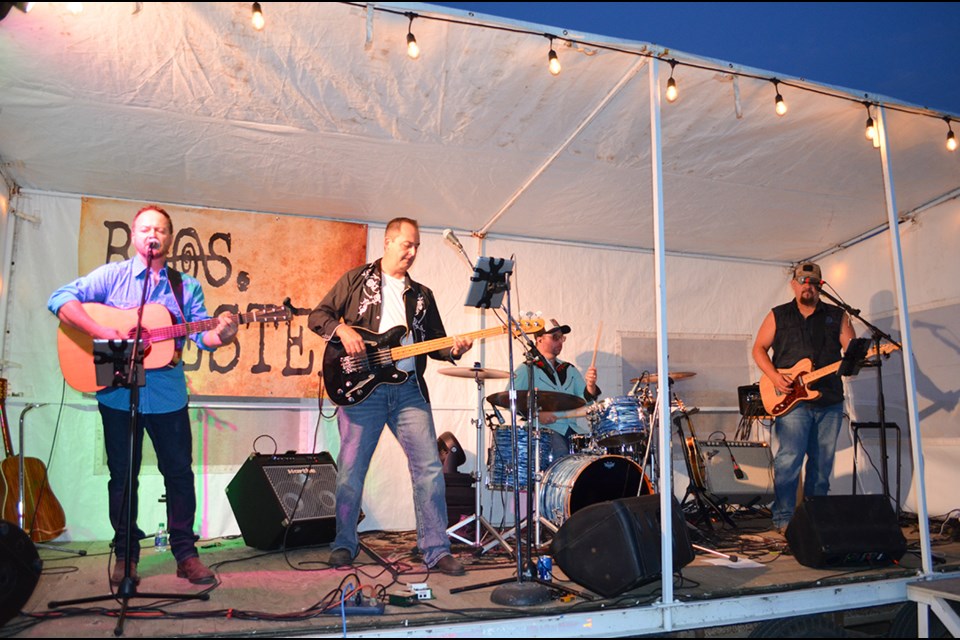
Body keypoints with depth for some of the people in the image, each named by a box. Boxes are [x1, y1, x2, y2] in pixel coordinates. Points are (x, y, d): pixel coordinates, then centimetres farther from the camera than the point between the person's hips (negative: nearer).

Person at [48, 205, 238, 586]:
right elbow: (61, 299, -8)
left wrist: (219, 335, -24)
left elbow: (202, 335, 0)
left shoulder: (187, 286, 7)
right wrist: (100, 332, -23)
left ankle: (185, 553, 16)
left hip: (167, 394, 1)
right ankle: (125, 556, 23)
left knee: (180, 472, 4)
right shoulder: (112, 275, 3)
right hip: (118, 393, -1)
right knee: (122, 475, 9)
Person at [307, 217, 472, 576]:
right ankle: (344, 545, 21)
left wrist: (453, 349, -3)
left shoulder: (421, 295, 20)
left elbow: (434, 341, 18)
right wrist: (342, 330, -14)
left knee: (429, 468, -3)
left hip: (409, 388, 3)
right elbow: (317, 316, 5)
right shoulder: (357, 279, 9)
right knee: (351, 470, 3)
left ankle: (436, 550, 7)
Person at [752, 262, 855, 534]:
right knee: (789, 459, -11)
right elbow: (759, 349, 7)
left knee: (822, 463, 9)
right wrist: (774, 376, -8)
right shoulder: (778, 315, 7)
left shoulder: (837, 316, 12)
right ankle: (783, 518, -2)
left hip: (830, 401, 3)